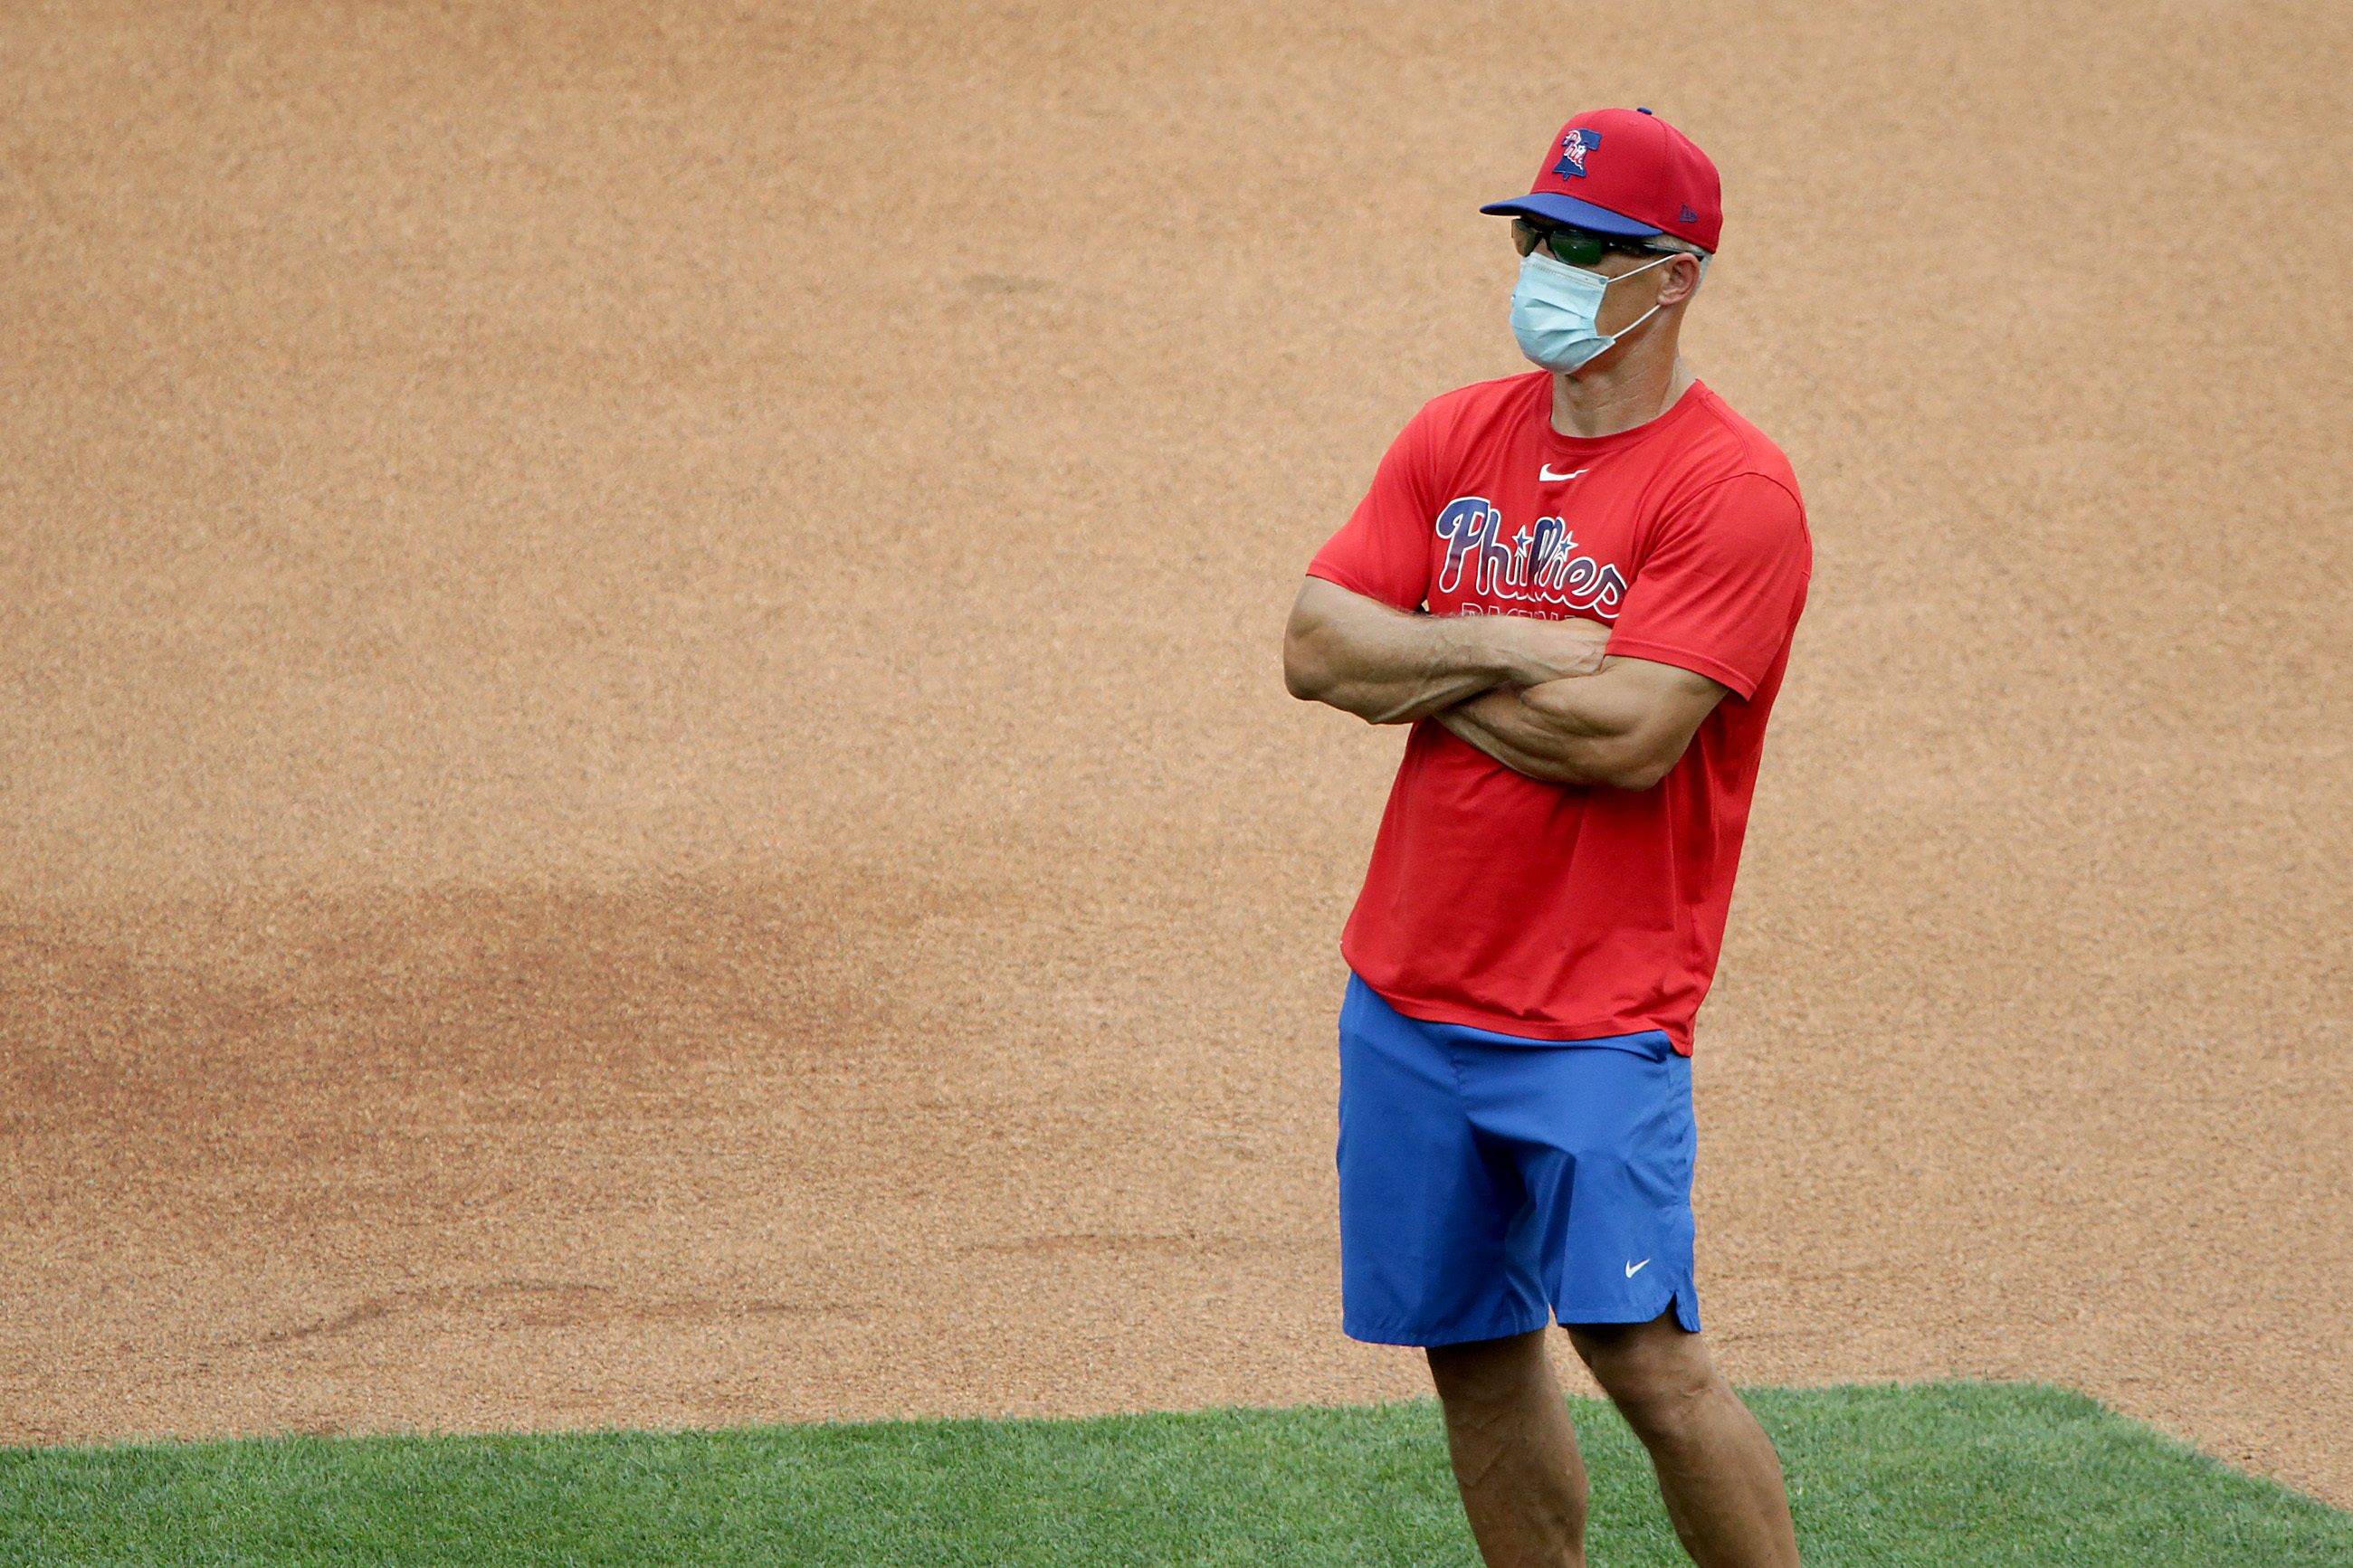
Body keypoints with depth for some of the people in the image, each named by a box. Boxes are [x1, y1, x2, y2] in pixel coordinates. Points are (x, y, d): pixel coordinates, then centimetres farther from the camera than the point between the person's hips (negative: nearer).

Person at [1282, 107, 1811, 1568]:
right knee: (1476, 1353, 11)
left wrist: (1420, 675, -8)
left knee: (1642, 1351, -15)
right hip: (1407, 995, 7)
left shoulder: (1734, 490, -12)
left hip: (1597, 1013, -7)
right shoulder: (1459, 436, 9)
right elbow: (1317, 644, 1)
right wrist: (1507, 648, -14)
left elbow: (1626, 734, -21)